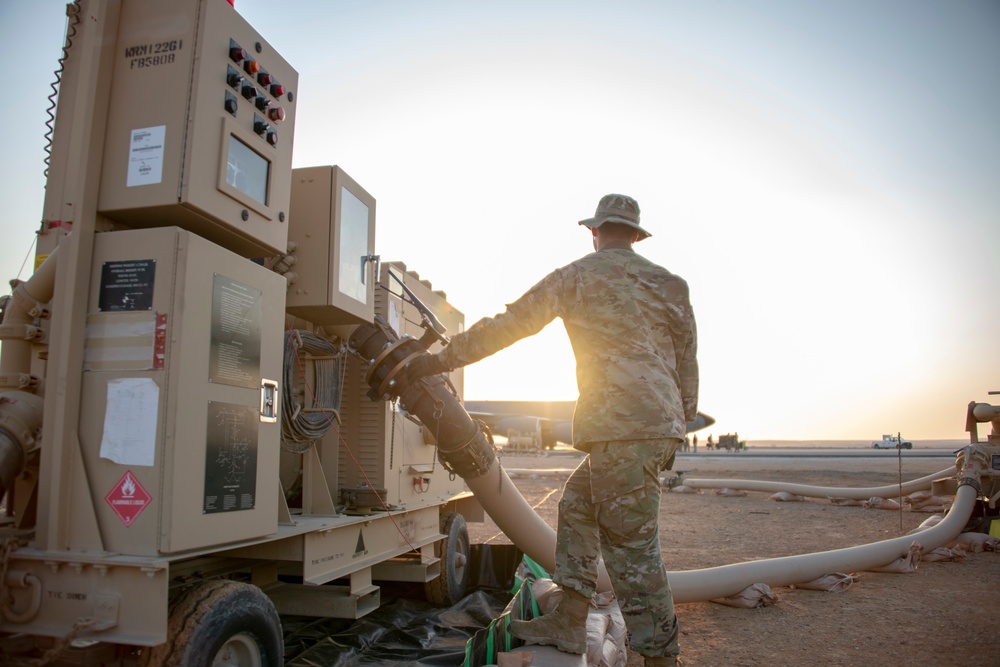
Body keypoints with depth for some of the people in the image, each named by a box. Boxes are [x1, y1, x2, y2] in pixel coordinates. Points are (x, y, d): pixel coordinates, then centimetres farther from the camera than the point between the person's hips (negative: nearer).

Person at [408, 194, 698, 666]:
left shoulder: (577, 276, 2)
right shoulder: (668, 283, 18)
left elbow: (506, 325, 1)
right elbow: (687, 357, 20)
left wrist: (436, 361, 6)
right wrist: (685, 415, 32)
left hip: (623, 424, -8)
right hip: (663, 423, 8)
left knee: (631, 542, -2)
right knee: (578, 504, 17)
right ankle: (568, 624, 20)